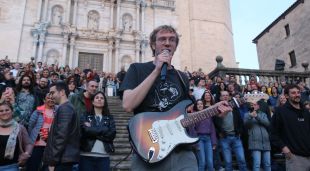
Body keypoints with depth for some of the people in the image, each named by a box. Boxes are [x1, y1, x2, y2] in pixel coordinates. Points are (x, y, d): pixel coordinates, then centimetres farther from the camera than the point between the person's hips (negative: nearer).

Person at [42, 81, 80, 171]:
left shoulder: (64, 108, -14)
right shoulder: (67, 108, 17)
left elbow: (61, 136, -22)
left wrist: (52, 161, -18)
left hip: (62, 159, -9)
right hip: (65, 158, 9)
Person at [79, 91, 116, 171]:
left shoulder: (109, 118, 11)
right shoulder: (85, 116, 7)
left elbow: (112, 134, -4)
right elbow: (85, 131, -10)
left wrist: (92, 130, -7)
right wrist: (104, 130, -9)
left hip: (104, 157, 1)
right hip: (87, 156, -1)